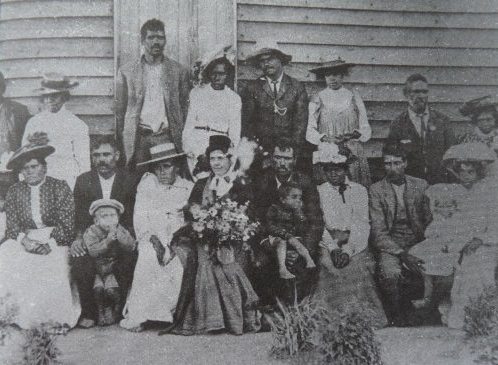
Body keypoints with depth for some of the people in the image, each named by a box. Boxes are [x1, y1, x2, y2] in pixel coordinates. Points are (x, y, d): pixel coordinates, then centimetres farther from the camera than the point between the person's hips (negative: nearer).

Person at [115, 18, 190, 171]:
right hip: (138, 138, 0)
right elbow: (119, 110, 8)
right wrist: (120, 144, 2)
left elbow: (185, 107, 8)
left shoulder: (179, 71, 9)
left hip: (167, 137, 0)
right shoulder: (126, 72, 8)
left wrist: (184, 139, -1)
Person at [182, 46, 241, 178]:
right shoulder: (196, 93, 10)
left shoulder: (234, 99, 9)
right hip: (197, 144, 0)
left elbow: (234, 132, 9)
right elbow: (189, 123, 9)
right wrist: (188, 148, -3)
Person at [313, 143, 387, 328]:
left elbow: (362, 225, 2)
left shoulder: (359, 190, 12)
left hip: (355, 250, 0)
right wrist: (333, 249, -12)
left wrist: (347, 250, -12)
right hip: (328, 248, 0)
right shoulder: (318, 192, 13)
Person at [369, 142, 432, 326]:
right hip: (390, 247, -3)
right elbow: (379, 232, -6)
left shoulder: (421, 185, 10)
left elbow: (430, 222, 12)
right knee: (391, 273, -34)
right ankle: (398, 321, -13)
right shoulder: (376, 190, 1)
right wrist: (402, 254, -19)